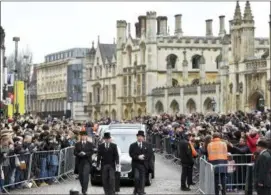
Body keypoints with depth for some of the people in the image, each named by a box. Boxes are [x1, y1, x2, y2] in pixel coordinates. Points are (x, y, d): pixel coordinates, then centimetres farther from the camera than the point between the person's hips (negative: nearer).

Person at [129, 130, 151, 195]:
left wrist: (144, 157, -12)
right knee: (136, 177, -13)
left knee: (142, 179, 1)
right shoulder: (133, 145, 6)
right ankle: (136, 190, 4)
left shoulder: (146, 145, 11)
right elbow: (131, 154, -4)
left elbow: (149, 154, 6)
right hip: (136, 164, -2)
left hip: (144, 165, 2)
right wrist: (138, 157, -16)